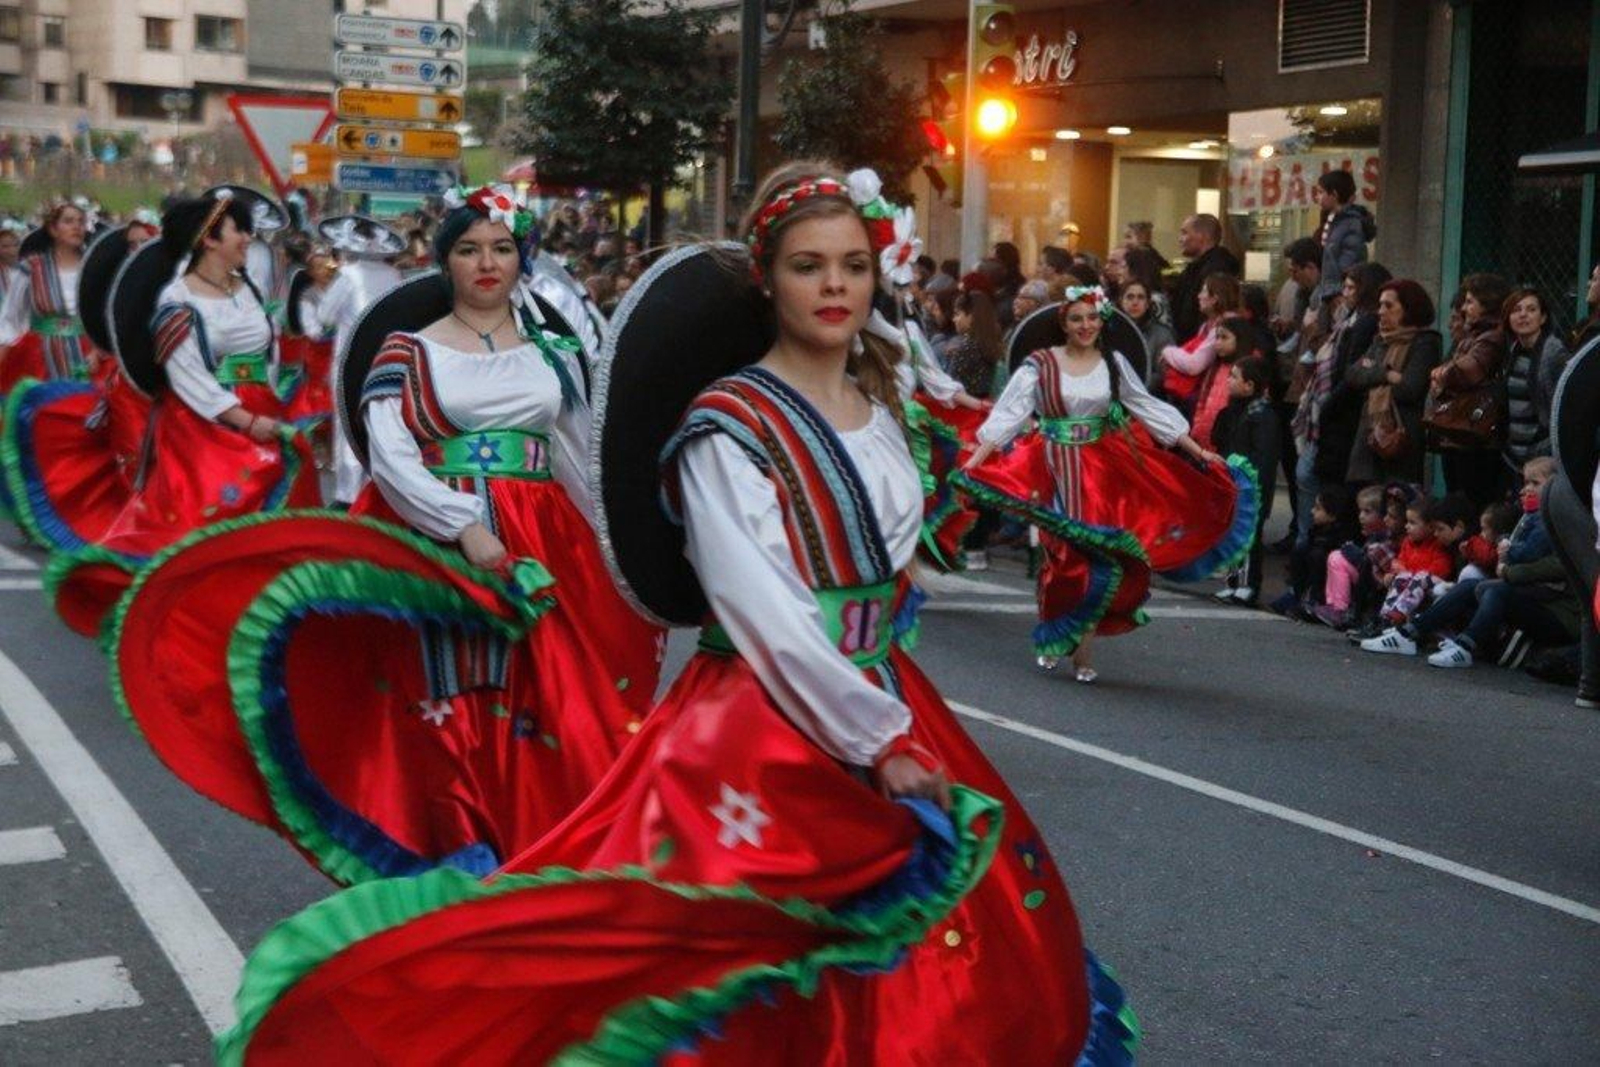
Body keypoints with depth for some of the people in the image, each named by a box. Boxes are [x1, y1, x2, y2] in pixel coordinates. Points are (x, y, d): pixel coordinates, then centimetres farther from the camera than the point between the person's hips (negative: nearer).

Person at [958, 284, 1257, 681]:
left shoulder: (1114, 363, 6)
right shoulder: (1041, 363, -2)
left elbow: (1148, 408, 9)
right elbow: (1010, 412, -7)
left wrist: (1198, 450, 7)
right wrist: (973, 462, -17)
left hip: (1105, 469, 3)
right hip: (1057, 466, -3)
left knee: (1101, 552, -1)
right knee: (1069, 551, -9)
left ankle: (1079, 647, 11)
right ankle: (1055, 638, 12)